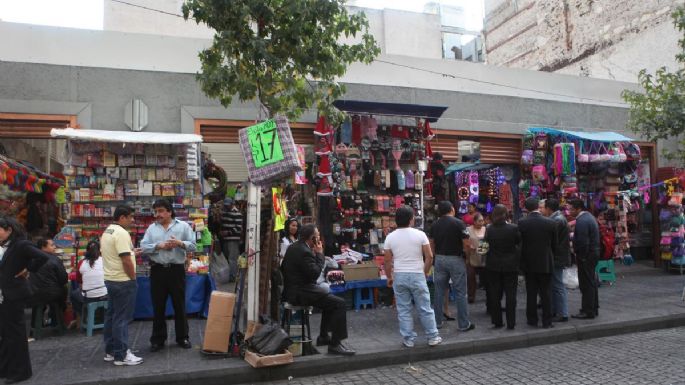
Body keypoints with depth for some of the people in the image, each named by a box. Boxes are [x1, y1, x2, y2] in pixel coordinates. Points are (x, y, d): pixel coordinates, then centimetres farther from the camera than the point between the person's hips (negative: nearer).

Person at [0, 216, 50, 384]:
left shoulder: (21, 245, -15)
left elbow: (43, 257, -26)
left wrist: (27, 270, -16)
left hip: (14, 295, -8)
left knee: (15, 333, 2)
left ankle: (20, 371, 15)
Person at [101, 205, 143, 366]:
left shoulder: (107, 232, 13)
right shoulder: (121, 233, -20)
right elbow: (126, 260, -24)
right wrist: (133, 278, -13)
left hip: (110, 279, 10)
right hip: (123, 281, -10)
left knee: (111, 315, 14)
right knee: (122, 318, -5)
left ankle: (110, 351, 22)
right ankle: (121, 355, 1)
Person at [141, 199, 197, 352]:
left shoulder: (183, 226, 1)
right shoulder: (151, 228, 8)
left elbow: (193, 246, -3)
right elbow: (143, 247, -1)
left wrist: (180, 243, -20)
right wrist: (159, 245, -15)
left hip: (177, 270, -2)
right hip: (157, 270, 2)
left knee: (180, 305, 7)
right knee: (158, 307, 9)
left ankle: (182, 337, 21)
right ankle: (158, 339, 20)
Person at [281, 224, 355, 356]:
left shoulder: (292, 247, 10)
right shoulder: (304, 251, -21)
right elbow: (315, 274, -21)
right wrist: (319, 254, -9)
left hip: (292, 290, 11)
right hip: (299, 293, -11)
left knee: (330, 299, 25)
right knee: (339, 303, -13)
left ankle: (323, 336, 28)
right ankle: (335, 344, -8)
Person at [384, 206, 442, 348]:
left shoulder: (390, 237, -1)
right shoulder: (420, 234, -5)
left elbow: (387, 261, 2)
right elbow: (429, 256, -5)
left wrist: (389, 277, 14)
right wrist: (425, 272, 9)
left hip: (399, 276, 1)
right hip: (417, 275, -1)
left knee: (404, 310, 8)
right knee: (425, 309, 8)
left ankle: (408, 339, 12)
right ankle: (433, 337, 17)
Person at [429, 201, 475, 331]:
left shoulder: (434, 225, 3)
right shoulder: (458, 223, -12)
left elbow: (432, 244, 7)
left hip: (439, 259, 5)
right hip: (455, 259, -5)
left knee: (439, 291, 11)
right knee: (460, 292, 3)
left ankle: (437, 322, 18)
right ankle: (464, 324, 9)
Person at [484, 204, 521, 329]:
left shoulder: (489, 229, -9)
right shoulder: (513, 228, -13)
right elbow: (519, 242, 1)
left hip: (493, 266, 2)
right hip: (510, 266, -1)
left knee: (495, 294, 10)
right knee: (510, 294, 6)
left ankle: (497, 321, 16)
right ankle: (511, 323, 8)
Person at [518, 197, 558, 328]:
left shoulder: (521, 223, -11)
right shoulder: (551, 223, -9)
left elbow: (519, 244, -4)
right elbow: (554, 244, 1)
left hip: (529, 263, 0)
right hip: (546, 263, 0)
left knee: (531, 293, 10)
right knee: (546, 293, 8)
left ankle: (532, 320, 16)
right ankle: (547, 321, 12)